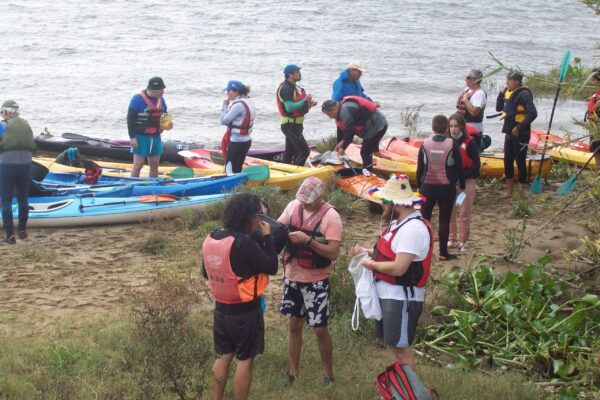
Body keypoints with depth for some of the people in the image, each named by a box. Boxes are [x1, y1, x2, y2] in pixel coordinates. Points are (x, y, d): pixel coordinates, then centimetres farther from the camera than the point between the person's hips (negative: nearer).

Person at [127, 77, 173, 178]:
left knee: (154, 165, 10)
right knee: (138, 165, -5)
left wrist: (167, 124, -2)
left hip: (156, 137, 6)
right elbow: (130, 119, -12)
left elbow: (164, 115, 20)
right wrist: (132, 137, -16)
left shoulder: (161, 99, 7)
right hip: (141, 137, -6)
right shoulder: (138, 99, -13)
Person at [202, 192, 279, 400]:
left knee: (223, 357, 16)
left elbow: (206, 272, 12)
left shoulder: (211, 239, 0)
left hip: (221, 308, 7)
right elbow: (271, 267, -15)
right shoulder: (244, 243, -23)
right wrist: (267, 236, -8)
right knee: (244, 360, 6)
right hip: (245, 311, -7)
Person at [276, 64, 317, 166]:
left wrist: (308, 104, 5)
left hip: (294, 125, 10)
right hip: (291, 126, -10)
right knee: (304, 151, -15)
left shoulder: (293, 87, 15)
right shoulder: (286, 88, -18)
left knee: (289, 154, 14)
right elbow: (289, 107, -28)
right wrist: (304, 101, -23)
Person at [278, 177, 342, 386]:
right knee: (294, 325, 15)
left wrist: (307, 240, -30)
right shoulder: (293, 206, -3)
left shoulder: (331, 217, -18)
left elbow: (333, 253, -21)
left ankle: (328, 373, 22)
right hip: (292, 277, 5)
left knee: (320, 329, 3)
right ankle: (293, 371, 27)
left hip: (316, 281, -5)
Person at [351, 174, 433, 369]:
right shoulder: (399, 222, 9)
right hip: (388, 293, 10)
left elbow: (398, 268, -27)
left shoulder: (413, 228, -23)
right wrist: (367, 251, 7)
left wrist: (372, 264, -13)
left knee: (401, 347, -2)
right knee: (396, 345, 19)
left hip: (402, 298, -10)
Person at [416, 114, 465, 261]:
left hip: (428, 186, 1)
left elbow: (420, 167, 1)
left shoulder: (425, 144, -4)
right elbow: (459, 167, -4)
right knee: (444, 220, 5)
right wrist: (462, 185, 9)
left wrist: (419, 185, 13)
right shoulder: (452, 144, -9)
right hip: (447, 187, -1)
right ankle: (443, 253, 6)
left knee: (424, 218, 11)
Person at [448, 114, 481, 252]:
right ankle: (452, 240, 21)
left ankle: (463, 242, 12)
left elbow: (476, 165, -10)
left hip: (467, 182, -3)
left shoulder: (470, 142, -10)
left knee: (464, 214, 1)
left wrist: (462, 175, -20)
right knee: (450, 212, 8)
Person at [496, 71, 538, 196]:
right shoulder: (508, 93, 9)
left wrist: (520, 127, -21)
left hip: (520, 134, -8)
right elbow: (499, 108, 17)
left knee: (520, 160, -1)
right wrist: (501, 94, 3)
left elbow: (533, 113, -22)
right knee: (508, 160, 11)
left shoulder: (524, 94, -16)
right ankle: (509, 189, 20)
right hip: (509, 132, 8)